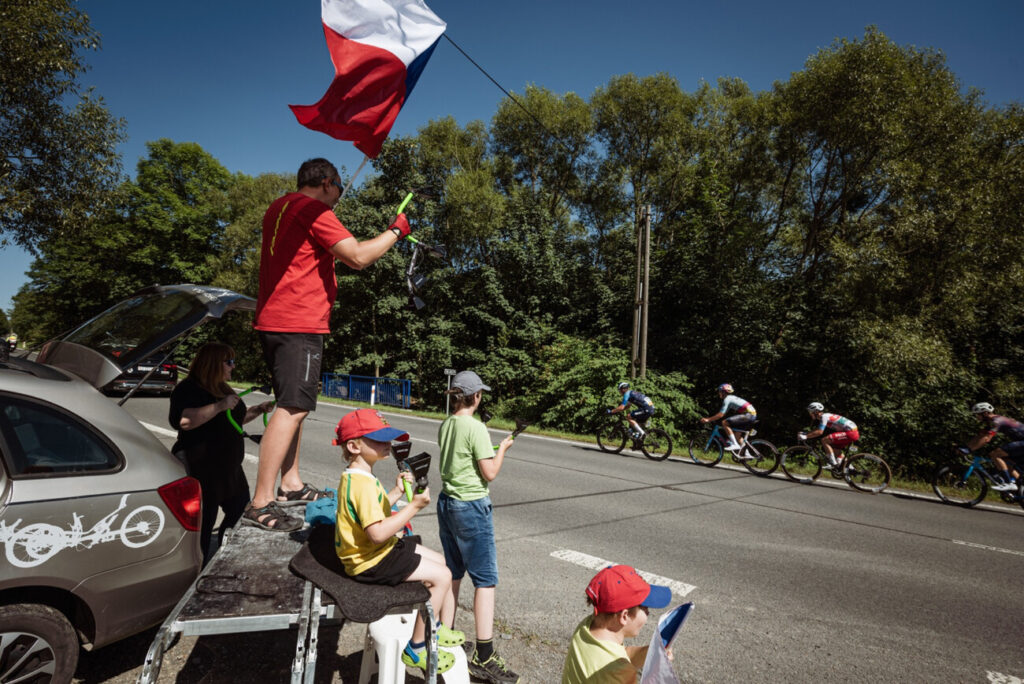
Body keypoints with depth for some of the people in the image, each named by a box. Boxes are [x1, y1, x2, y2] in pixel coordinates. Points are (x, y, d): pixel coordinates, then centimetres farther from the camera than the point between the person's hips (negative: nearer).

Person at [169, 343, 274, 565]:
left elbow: (236, 418, 27)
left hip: (229, 467, 9)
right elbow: (183, 420, -31)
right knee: (203, 524, 0)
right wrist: (219, 406, -32)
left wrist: (258, 410, 12)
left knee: (241, 512, 16)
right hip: (201, 470, -9)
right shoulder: (189, 389, -14)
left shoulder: (222, 388, 15)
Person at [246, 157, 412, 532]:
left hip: (273, 319, 10)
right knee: (292, 409, -11)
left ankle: (291, 485, 24)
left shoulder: (279, 208, 20)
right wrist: (395, 231, -6)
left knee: (292, 406, 16)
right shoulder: (314, 210, -10)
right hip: (299, 323, -10)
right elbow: (357, 256, -19)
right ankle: (260, 504, -10)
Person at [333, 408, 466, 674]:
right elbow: (377, 533, -34)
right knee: (441, 576, -12)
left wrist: (396, 491, 7)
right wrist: (414, 506, -31)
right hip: (372, 562, -11)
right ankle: (416, 649, 4)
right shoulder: (361, 484, -28)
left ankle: (441, 630, 27)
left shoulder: (359, 476, 6)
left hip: (384, 549, 11)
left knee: (441, 561, 14)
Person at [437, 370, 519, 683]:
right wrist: (502, 448, -1)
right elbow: (490, 473, -17)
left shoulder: (445, 426, 5)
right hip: (471, 507, -8)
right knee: (486, 579, -1)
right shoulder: (476, 428, -18)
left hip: (446, 502, 8)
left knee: (452, 573, 19)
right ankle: (483, 657, 3)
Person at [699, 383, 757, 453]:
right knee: (736, 434, 21)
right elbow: (724, 413, 28)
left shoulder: (727, 399, -7)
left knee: (724, 423, -14)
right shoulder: (731, 398, 22)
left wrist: (708, 420, -8)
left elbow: (721, 415, -13)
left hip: (748, 415, -10)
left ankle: (735, 444, -16)